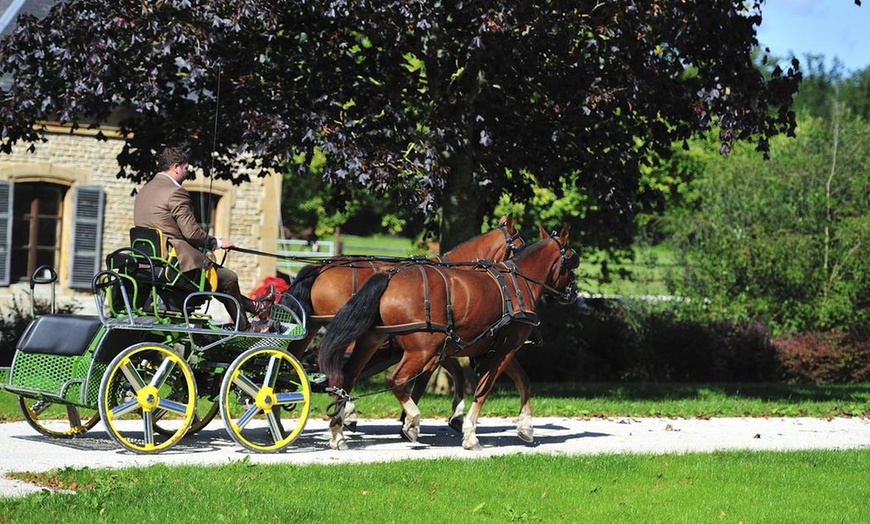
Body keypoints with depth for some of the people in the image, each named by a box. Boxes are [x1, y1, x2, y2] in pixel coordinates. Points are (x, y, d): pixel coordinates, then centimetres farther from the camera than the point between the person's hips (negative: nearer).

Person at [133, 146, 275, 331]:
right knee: (229, 278, 6)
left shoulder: (143, 191, 14)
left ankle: (253, 306, 33)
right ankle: (244, 328, 17)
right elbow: (191, 232, -17)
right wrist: (217, 243, 0)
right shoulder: (175, 192, -16)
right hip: (178, 261, -10)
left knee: (217, 272, 25)